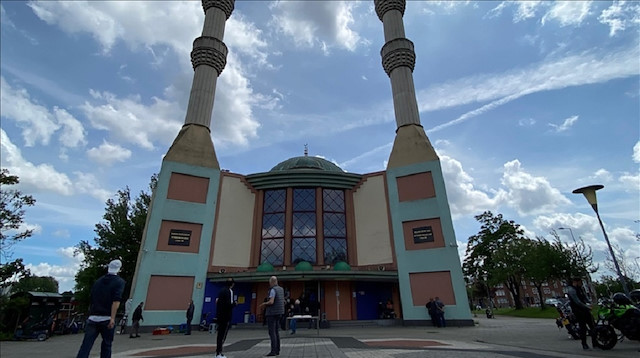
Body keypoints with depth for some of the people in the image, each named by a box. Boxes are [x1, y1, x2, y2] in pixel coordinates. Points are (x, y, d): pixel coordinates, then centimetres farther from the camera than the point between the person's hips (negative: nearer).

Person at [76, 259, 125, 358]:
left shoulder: (98, 281, 15)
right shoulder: (119, 281, -3)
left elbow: (92, 299, 21)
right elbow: (116, 301, -16)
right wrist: (112, 318, -17)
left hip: (92, 318, 4)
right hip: (106, 319, -4)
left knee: (86, 345, 0)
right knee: (106, 345, 10)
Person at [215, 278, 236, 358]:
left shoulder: (221, 291, 11)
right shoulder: (229, 291, -13)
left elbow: (217, 301, 15)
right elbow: (230, 304, -21)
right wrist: (234, 303, -2)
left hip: (219, 316, 8)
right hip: (226, 317, -8)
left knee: (220, 334, 14)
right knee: (223, 335, -2)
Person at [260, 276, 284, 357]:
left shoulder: (273, 290, -16)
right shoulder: (281, 289, 11)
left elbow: (271, 302, -26)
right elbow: (283, 301, 19)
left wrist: (264, 304, -7)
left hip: (272, 313, -9)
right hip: (278, 313, 9)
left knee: (272, 332, -5)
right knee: (276, 331, 12)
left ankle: (273, 351, -4)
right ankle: (277, 350, 15)